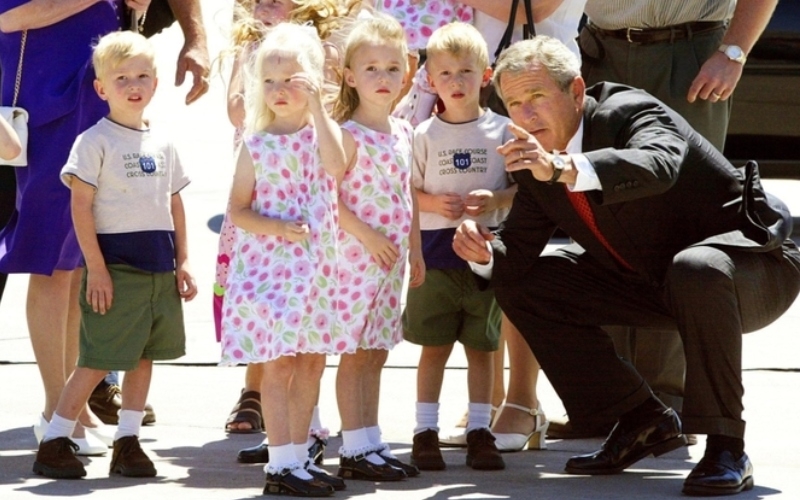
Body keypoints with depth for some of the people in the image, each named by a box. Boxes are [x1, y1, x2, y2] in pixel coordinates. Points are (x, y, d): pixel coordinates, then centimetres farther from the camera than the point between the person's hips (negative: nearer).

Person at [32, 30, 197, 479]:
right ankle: (55, 443, -1)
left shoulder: (161, 144, 11)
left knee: (144, 356, 9)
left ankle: (128, 442, 17)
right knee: (99, 359, -7)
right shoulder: (96, 142, -7)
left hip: (159, 268, 6)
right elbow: (81, 206, -10)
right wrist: (96, 268, -15)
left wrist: (183, 262, 9)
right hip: (116, 266, -6)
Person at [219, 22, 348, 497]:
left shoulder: (322, 132, 2)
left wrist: (317, 106, -25)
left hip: (317, 264, 3)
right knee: (280, 363, -5)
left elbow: (336, 165, -21)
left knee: (312, 361, 8)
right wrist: (278, 227, -17)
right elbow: (238, 210, 0)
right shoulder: (256, 145, -1)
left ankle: (299, 455, 19)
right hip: (270, 262, -3)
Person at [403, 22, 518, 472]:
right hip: (436, 254, 0)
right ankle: (426, 431, 8)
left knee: (482, 347, 7)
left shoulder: (502, 131, 1)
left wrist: (496, 199, -16)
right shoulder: (425, 135, 2)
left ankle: (480, 431, 12)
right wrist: (435, 203, -13)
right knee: (434, 346, 4)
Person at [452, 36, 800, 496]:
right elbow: (519, 251, 3)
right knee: (523, 286, 1)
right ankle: (643, 422, 8)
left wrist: (565, 168, -60)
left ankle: (726, 447, -29)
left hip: (756, 263, -8)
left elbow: (658, 166, -47)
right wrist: (485, 251, -21)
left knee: (696, 269, -42)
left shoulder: (632, 113, -24)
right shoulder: (538, 160, -1)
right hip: (656, 281, 8)